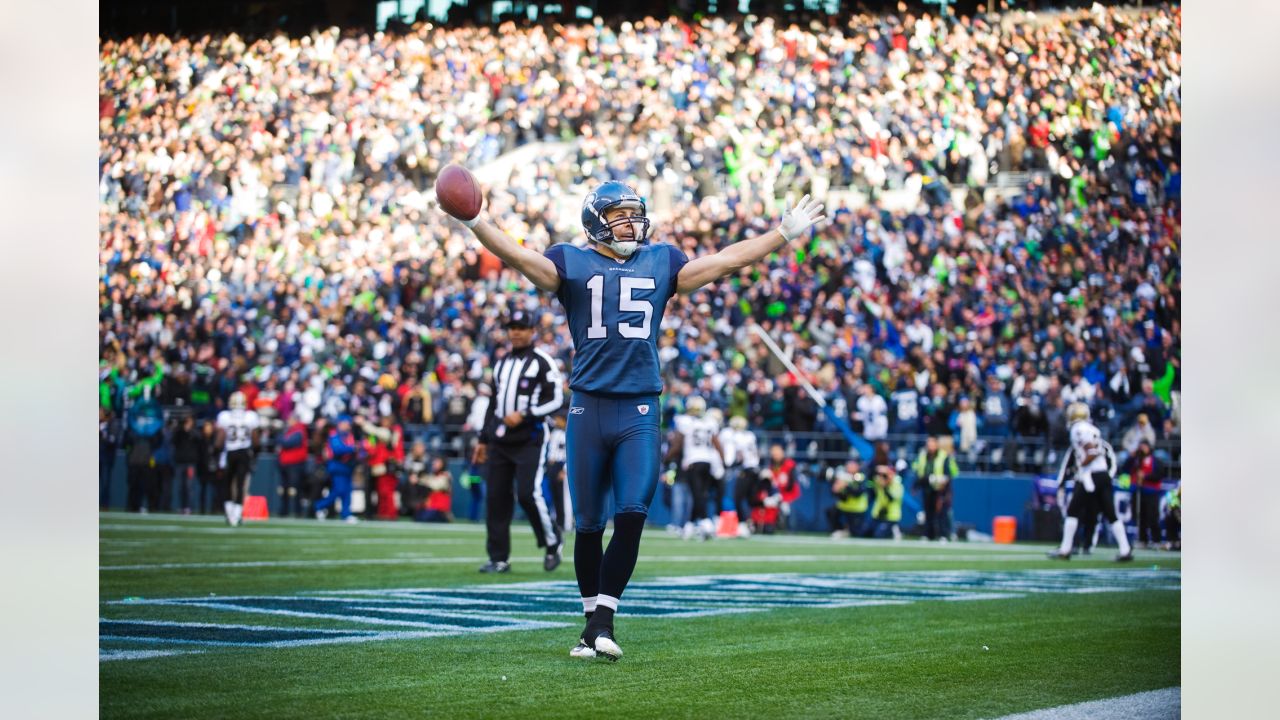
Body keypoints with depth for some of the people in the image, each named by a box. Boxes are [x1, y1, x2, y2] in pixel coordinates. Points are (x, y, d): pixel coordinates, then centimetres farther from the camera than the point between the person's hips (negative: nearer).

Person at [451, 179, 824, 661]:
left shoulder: (661, 263, 13)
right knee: (589, 525, 5)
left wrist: (784, 234, 15)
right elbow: (521, 258, -9)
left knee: (632, 516, -11)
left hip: (639, 412, 1)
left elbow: (725, 261, 15)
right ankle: (591, 618, 17)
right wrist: (476, 223, -23)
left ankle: (603, 621, -5)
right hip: (588, 408, -1)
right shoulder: (572, 263, 5)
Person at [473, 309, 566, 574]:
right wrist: (483, 439, 20)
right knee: (496, 498, 2)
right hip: (499, 440, 6)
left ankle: (552, 543, 8)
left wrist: (524, 415, -18)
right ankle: (499, 558, 7)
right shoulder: (501, 363, 18)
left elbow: (556, 399, -9)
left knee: (528, 494, -14)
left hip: (529, 440, -6)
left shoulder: (542, 362, -3)